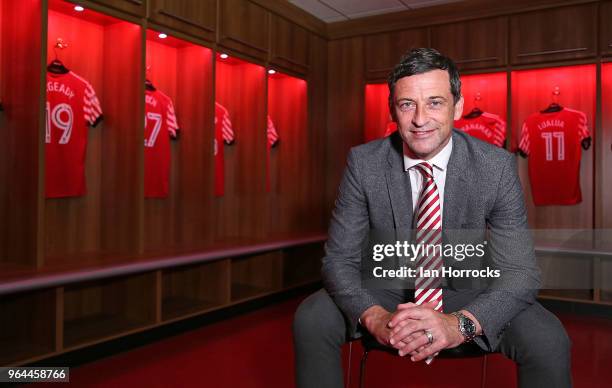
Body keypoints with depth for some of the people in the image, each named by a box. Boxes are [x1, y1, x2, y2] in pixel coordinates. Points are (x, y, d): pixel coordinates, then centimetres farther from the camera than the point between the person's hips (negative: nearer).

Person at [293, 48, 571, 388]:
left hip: (468, 293, 0)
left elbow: (520, 271, -16)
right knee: (310, 319, -22)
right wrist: (374, 317, -33)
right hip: (387, 289, 1)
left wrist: (460, 323, -35)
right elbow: (339, 258, -13)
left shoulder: (497, 167, -17)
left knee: (549, 341, -25)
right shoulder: (363, 163, -15)